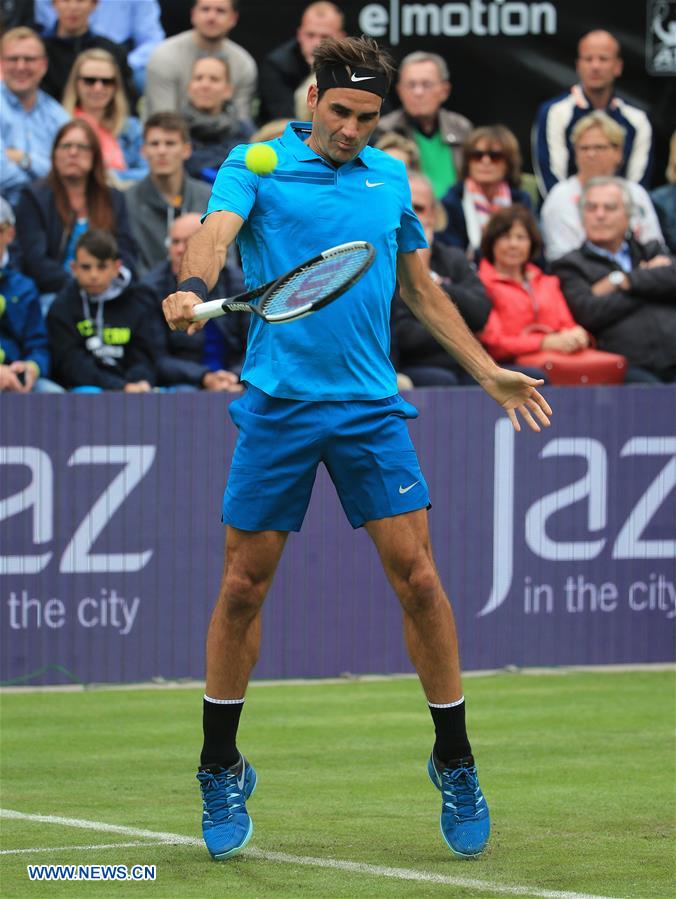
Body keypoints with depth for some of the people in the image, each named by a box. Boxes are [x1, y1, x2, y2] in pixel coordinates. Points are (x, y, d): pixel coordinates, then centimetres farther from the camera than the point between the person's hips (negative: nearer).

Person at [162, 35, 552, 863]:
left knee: (416, 577, -5)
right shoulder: (255, 166, 1)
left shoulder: (391, 180, 13)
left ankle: (454, 763, 8)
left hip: (371, 406, 2)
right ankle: (221, 771, 16)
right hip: (276, 405, -2)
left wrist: (488, 373, 23)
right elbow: (217, 231, -19)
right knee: (243, 584, 1)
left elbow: (421, 290, 24)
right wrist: (193, 288, -40)